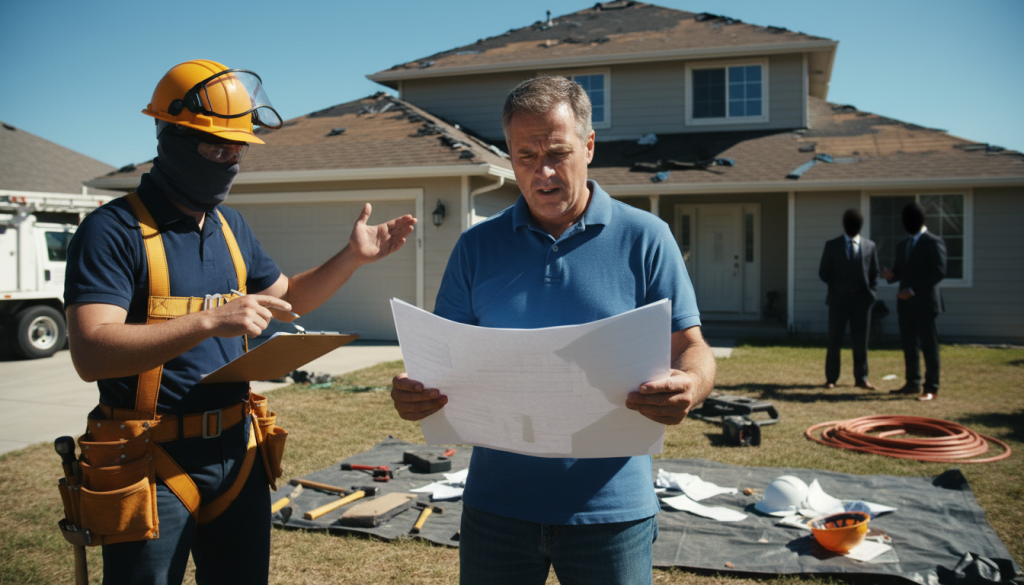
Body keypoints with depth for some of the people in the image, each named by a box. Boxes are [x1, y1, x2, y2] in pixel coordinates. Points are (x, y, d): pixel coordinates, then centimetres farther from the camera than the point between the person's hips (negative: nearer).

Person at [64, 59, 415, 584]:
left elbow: (287, 297, 23)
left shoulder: (231, 227, 10)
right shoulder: (114, 231, -14)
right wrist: (210, 321, -32)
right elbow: (90, 354, -25)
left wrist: (352, 257, 9)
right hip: (153, 464, -7)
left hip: (236, 452, 7)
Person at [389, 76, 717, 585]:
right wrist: (413, 393, -16)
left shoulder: (645, 238, -2)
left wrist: (688, 387, -25)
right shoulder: (477, 247, 4)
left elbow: (691, 349, -2)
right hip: (497, 503, 2)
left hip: (610, 505, -1)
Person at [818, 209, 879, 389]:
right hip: (838, 300, -1)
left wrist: (873, 293, -2)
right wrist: (842, 287, -9)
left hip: (861, 300, 2)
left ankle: (861, 378, 14)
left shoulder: (869, 246, 10)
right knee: (834, 341, 2)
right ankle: (831, 378, 10)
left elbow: (874, 273, 13)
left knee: (861, 342, 5)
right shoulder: (832, 245, 4)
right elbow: (823, 272, 2)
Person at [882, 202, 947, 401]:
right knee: (909, 345, 10)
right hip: (906, 302, 7)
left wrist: (914, 290, -18)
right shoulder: (902, 245, 17)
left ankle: (932, 388, 1)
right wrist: (891, 275, -4)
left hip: (924, 302, -7)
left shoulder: (934, 242, -6)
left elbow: (939, 272, -13)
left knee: (928, 346, -3)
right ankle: (913, 383, 19)